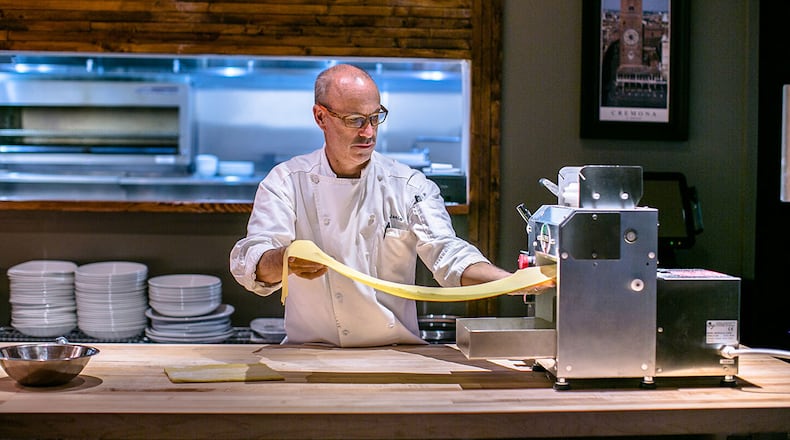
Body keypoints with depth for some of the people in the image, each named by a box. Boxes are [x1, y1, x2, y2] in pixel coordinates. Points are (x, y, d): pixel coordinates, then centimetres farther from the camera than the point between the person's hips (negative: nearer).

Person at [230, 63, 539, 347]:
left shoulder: (409, 186, 4)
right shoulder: (286, 181, 2)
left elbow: (447, 253, -8)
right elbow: (250, 263, -9)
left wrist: (513, 282, -28)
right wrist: (286, 262, -33)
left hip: (396, 352, 1)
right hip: (312, 354, 0)